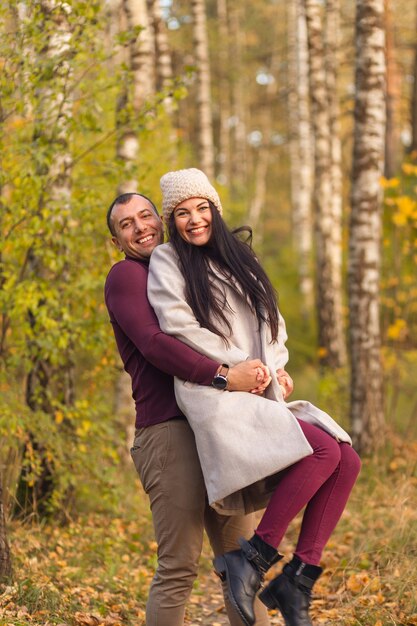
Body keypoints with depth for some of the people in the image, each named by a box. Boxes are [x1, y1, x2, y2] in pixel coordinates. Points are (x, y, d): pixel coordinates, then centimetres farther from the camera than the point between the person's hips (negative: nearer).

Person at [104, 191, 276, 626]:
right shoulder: (126, 275, 0)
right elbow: (152, 344, -16)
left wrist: (269, 371, 6)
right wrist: (223, 376, -25)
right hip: (168, 431, -8)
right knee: (178, 566, -10)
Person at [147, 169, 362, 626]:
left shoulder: (237, 261, 24)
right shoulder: (167, 261, 4)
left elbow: (272, 324, 24)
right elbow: (178, 327, -10)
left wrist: (274, 368, 3)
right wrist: (240, 365, -9)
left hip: (261, 399, 7)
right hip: (215, 398, -7)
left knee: (347, 461, -12)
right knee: (323, 452, -25)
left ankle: (297, 580, -8)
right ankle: (252, 558, -16)